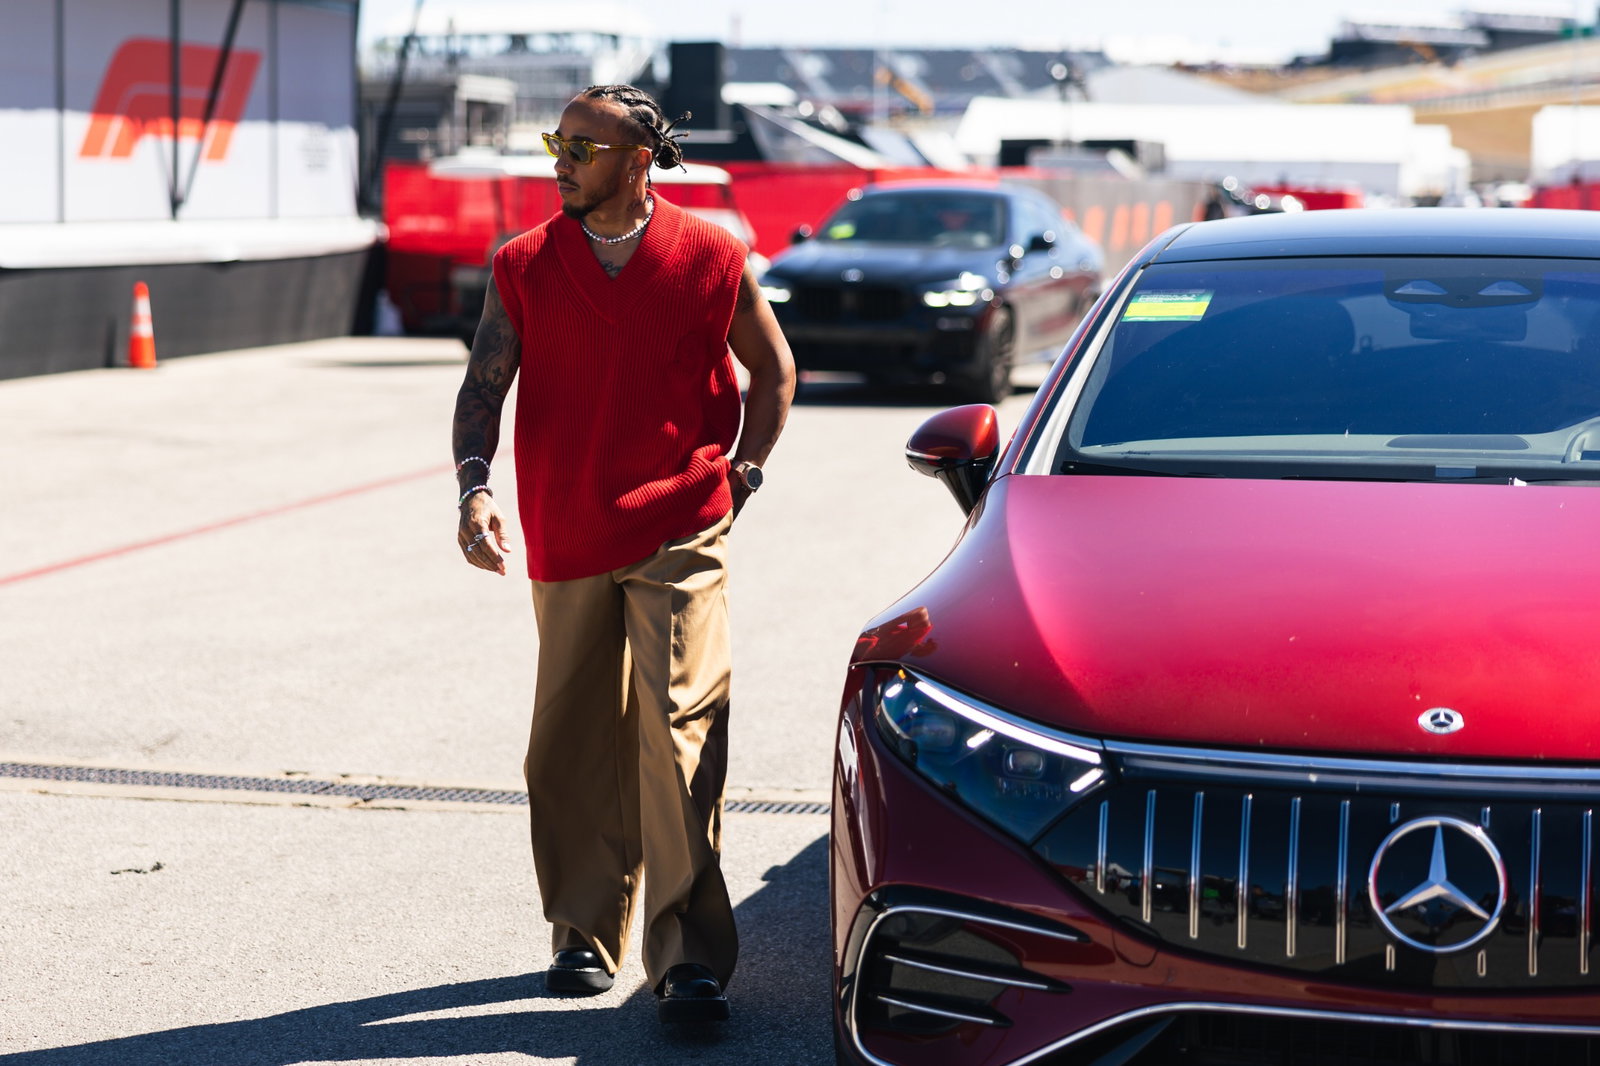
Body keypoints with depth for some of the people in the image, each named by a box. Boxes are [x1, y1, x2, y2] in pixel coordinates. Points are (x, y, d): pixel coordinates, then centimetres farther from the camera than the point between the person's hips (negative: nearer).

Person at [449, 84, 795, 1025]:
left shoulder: (712, 258, 0)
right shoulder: (524, 266, 4)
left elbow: (773, 369, 13)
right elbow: (484, 384, -2)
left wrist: (740, 476, 4)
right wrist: (475, 488, -18)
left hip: (679, 536, -3)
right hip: (565, 542, 3)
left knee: (679, 731, -12)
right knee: (573, 746, 10)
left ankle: (691, 957, -11)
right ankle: (586, 934, 26)